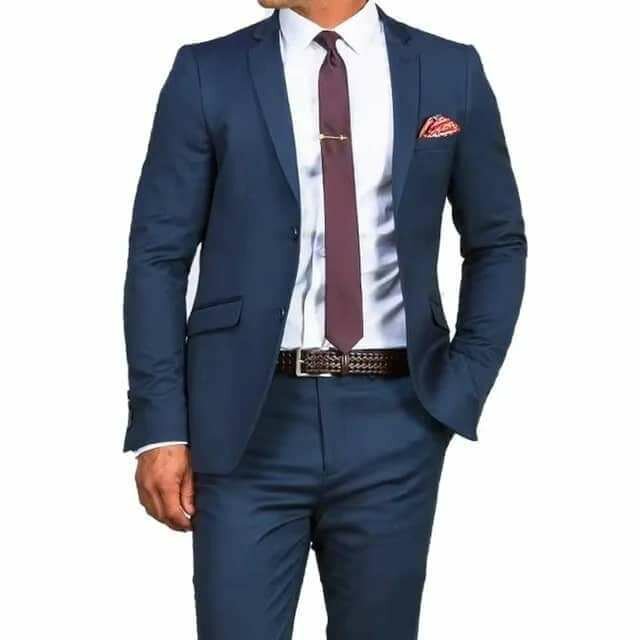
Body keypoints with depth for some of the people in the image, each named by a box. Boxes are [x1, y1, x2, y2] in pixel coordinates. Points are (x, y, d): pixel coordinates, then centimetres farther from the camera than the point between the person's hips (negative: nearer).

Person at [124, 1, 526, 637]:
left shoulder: (449, 71, 5)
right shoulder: (208, 74, 1)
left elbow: (497, 245, 13)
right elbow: (159, 257, 0)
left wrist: (463, 387, 2)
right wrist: (161, 426, -7)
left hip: (394, 421, 1)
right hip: (250, 419, -1)